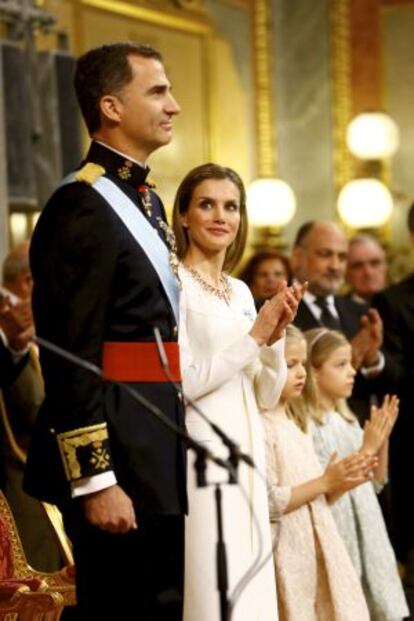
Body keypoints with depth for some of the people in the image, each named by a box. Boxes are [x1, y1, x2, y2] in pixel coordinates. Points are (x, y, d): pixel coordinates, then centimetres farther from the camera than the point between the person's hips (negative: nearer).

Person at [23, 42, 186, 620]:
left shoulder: (148, 201, 15)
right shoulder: (80, 208, -15)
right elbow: (70, 358, -19)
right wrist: (94, 479, -21)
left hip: (159, 449, 9)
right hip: (118, 457, -9)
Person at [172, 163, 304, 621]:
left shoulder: (242, 292, 14)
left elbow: (266, 395, 14)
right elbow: (181, 384, -15)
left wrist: (276, 335, -2)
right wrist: (254, 335, -13)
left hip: (246, 454, 8)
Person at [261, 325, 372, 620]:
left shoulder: (298, 422, 14)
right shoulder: (260, 426, -14)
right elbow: (268, 503, -20)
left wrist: (340, 485, 0)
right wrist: (324, 481, -14)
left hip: (318, 548, 8)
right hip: (288, 552, -8)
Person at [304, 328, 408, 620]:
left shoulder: (347, 420, 10)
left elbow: (376, 482, 15)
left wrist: (383, 439, 0)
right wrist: (366, 448, -16)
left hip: (366, 535, 7)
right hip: (336, 539, -7)